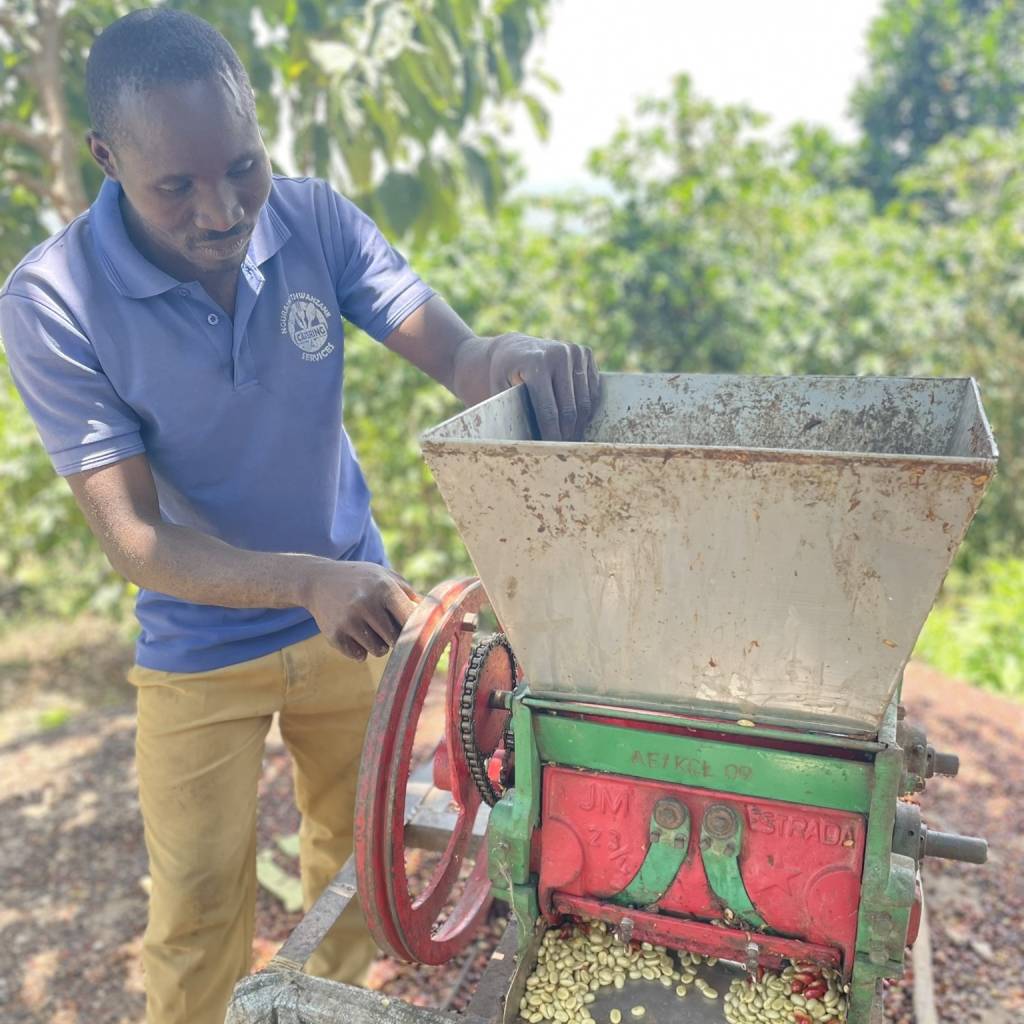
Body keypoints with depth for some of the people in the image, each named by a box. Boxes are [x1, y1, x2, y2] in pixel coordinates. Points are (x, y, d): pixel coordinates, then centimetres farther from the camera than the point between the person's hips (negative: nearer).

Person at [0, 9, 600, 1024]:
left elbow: (454, 353, -18)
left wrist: (516, 357, -43)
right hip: (202, 650, -3)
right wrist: (309, 581, -41)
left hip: (354, 604, 3)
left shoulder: (312, 218, -15)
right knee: (197, 920, 12)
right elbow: (133, 536, -24)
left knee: (358, 856, 23)